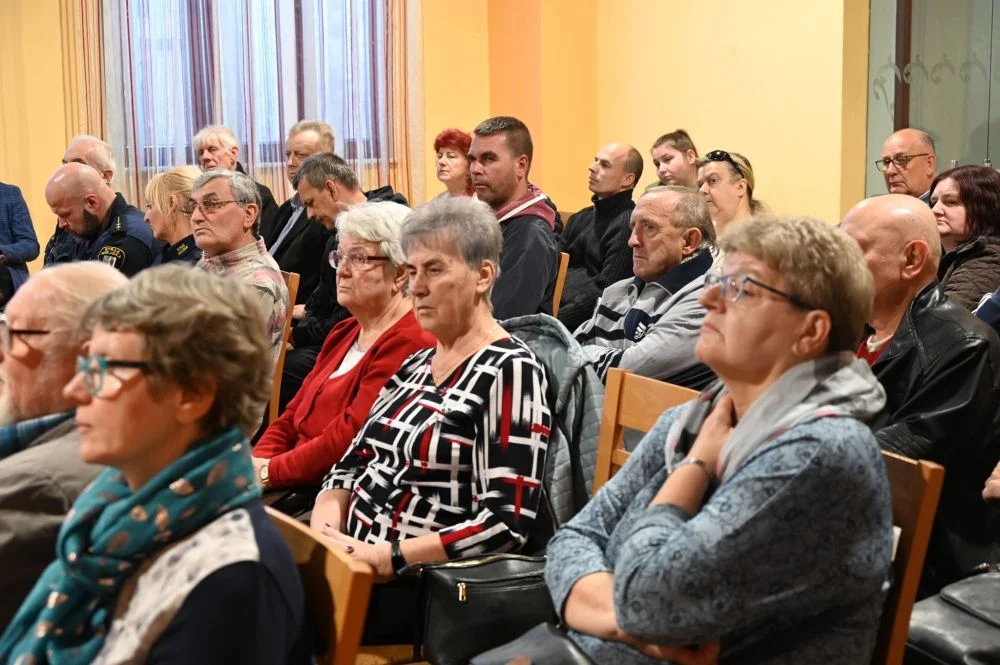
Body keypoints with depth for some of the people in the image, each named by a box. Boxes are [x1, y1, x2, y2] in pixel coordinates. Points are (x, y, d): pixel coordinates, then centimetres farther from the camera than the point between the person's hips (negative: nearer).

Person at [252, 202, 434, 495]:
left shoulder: (407, 344, -16)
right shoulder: (343, 333, 18)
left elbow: (348, 439, -21)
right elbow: (291, 418, 16)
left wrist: (268, 473, -13)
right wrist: (255, 464, -2)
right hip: (299, 490, 9)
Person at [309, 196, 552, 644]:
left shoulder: (508, 370, -12)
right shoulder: (416, 364, 13)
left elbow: (505, 523, -19)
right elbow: (353, 462, 14)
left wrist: (385, 557, -22)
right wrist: (324, 528, -6)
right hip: (353, 559, 7)